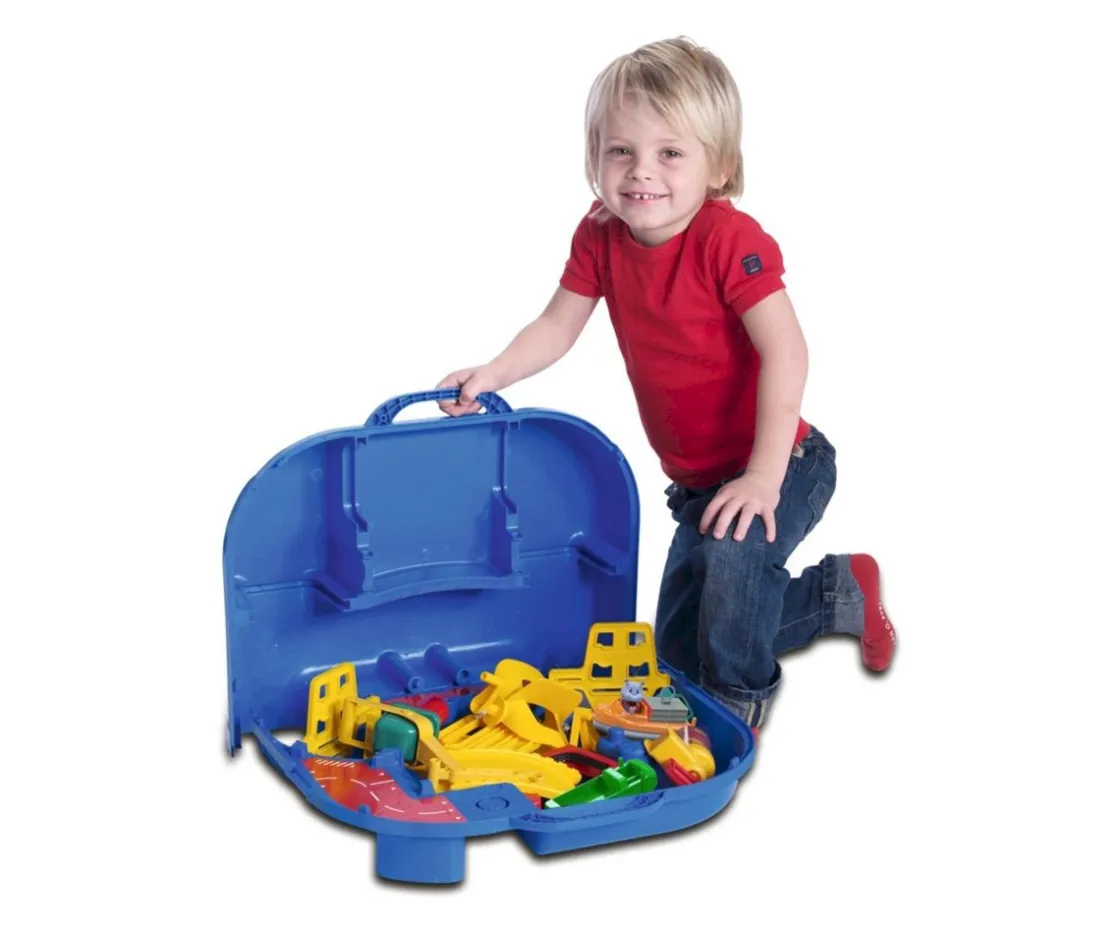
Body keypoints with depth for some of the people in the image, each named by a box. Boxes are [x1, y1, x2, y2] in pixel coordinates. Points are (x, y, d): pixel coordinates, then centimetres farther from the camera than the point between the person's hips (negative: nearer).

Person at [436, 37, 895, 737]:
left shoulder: (730, 239, -26)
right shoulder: (602, 236, -8)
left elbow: (785, 352, -31)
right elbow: (559, 326, -2)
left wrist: (763, 475, -34)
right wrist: (494, 375, -20)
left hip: (781, 463, -7)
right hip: (697, 478, 7)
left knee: (734, 554, -38)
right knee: (679, 649, 15)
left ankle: (742, 692, -6)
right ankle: (841, 592, 34)